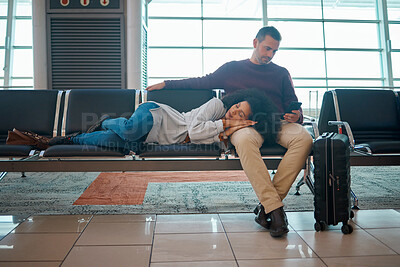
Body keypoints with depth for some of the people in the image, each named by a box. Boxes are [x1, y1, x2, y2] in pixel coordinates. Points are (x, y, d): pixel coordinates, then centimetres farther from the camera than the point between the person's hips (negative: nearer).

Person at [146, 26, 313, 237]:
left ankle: (268, 205, -31)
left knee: (303, 137, -32)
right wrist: (167, 84, 28)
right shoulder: (232, 69, 22)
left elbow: (293, 105, 22)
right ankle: (275, 209, -40)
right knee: (245, 140, -40)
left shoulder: (281, 73, 24)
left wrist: (296, 115, -3)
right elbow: (203, 82, 29)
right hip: (246, 125, -2)